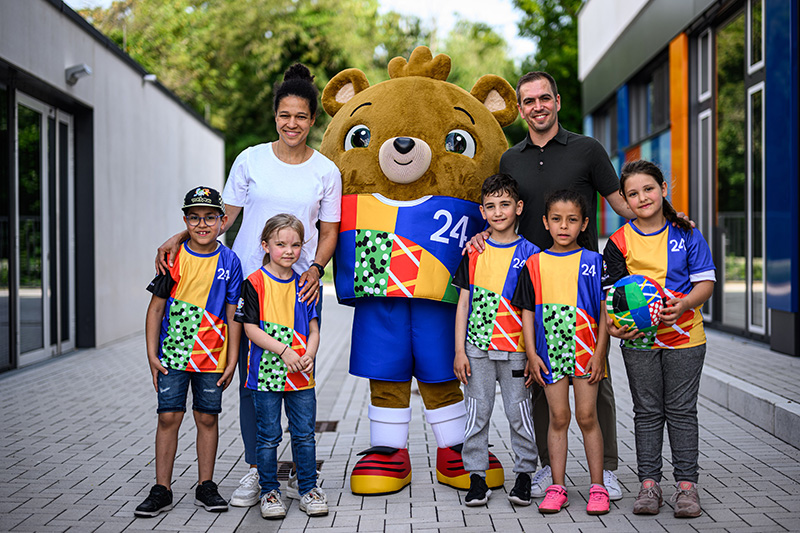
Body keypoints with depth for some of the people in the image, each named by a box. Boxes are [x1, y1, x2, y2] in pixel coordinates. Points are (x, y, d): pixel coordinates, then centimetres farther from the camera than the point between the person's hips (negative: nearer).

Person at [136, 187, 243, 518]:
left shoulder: (229, 262, 0)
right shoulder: (174, 258, -2)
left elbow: (232, 316, 2)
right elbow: (156, 308, 1)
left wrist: (232, 360, 0)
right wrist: (152, 354, -4)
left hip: (212, 356, 1)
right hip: (173, 354, 0)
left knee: (207, 417, 7)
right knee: (168, 416, 0)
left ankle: (205, 487, 19)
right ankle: (162, 490, 8)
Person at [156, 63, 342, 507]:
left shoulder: (326, 171, 4)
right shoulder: (251, 160, 4)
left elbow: (329, 232, 7)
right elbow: (226, 215, 8)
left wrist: (315, 268, -11)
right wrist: (180, 238, -5)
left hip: (300, 285, 0)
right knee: (251, 378, 0)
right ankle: (255, 470, 11)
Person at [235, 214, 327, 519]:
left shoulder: (304, 285, 7)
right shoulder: (255, 283, -5)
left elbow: (313, 329, 9)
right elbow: (251, 329, -9)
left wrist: (308, 355, -10)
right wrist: (284, 351, -17)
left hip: (302, 376, 4)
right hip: (267, 374, -3)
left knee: (305, 435, 8)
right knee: (268, 436, 4)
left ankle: (308, 489, 19)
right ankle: (269, 491, 17)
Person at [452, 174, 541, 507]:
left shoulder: (529, 253, 0)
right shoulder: (474, 253, 6)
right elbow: (464, 303, 8)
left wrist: (535, 354, -4)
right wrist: (460, 351, 2)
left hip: (516, 348, -2)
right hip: (477, 348, 2)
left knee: (519, 412, 3)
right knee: (477, 413, 5)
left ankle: (524, 475, 17)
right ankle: (477, 478, 14)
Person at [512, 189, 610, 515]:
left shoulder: (592, 262, 1)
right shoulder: (535, 264, 4)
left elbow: (604, 311, 1)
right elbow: (527, 311, 6)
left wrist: (599, 353, -6)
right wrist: (531, 354, 0)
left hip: (586, 351, -1)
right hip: (550, 352, 1)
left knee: (587, 416, 2)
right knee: (558, 418, 6)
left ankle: (598, 487, 11)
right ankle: (557, 488, 12)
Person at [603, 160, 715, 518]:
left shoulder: (686, 235, 0)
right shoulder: (620, 242, 0)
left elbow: (705, 281, 0)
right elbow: (611, 290, -1)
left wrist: (684, 304, -19)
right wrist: (612, 324, -20)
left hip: (684, 336, 0)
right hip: (639, 339, 1)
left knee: (681, 410, 4)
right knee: (647, 411, 6)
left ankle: (687, 483, 10)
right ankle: (649, 483, 13)